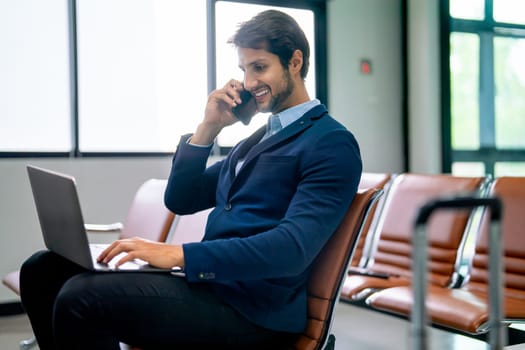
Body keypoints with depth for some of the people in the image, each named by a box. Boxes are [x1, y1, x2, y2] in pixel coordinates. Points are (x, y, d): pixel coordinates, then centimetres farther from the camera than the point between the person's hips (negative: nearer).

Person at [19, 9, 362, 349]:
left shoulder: (332, 143, -7)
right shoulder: (259, 137, 20)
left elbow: (293, 248, -21)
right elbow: (180, 200, 17)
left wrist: (180, 254, -26)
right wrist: (209, 127, 5)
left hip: (253, 310, -8)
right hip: (210, 282, 8)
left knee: (82, 297, -25)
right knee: (44, 268, 1)